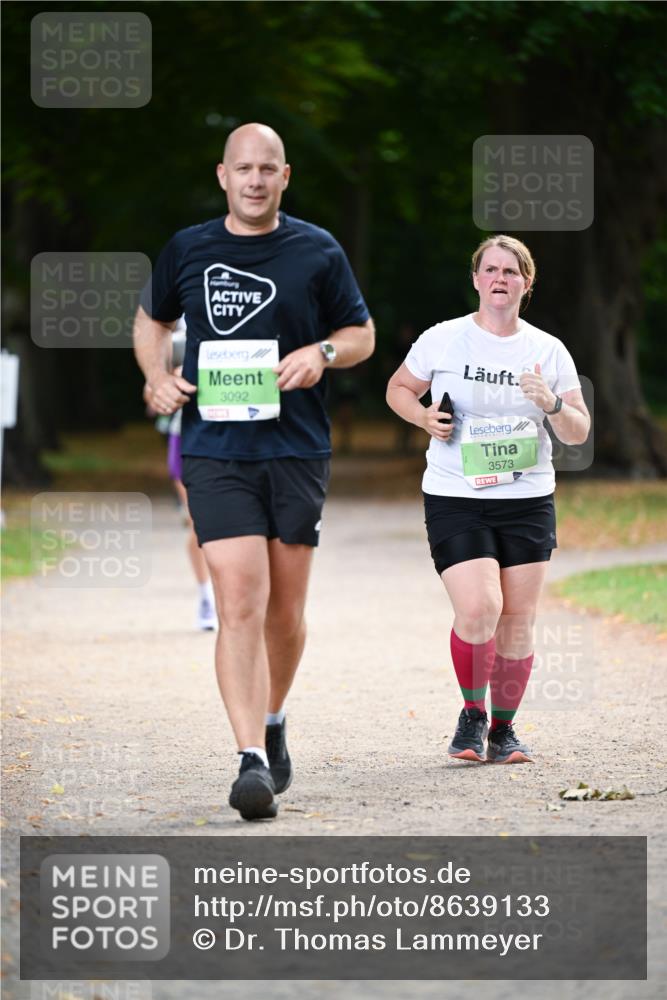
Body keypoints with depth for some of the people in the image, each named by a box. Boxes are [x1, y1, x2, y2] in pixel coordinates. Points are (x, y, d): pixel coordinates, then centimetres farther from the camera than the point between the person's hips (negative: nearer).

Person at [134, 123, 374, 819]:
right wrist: (157, 379, 4)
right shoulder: (186, 251, 7)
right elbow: (151, 320, 23)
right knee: (240, 603, -14)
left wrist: (322, 353, -8)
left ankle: (272, 719, 35)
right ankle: (252, 760, -18)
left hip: (297, 450, 1)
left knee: (285, 612, 8)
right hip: (215, 452, -1)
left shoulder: (317, 252, 5)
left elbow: (362, 333, 13)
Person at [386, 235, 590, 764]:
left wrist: (552, 404, -13)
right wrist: (426, 417, -5)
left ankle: (503, 729, 19)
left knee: (517, 623, 2)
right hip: (455, 501, -2)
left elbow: (579, 433, 8)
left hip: (528, 501, 2)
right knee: (478, 610, -17)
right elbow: (398, 389, 15)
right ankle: (472, 714, 6)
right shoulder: (443, 340, 0)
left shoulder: (549, 351, 5)